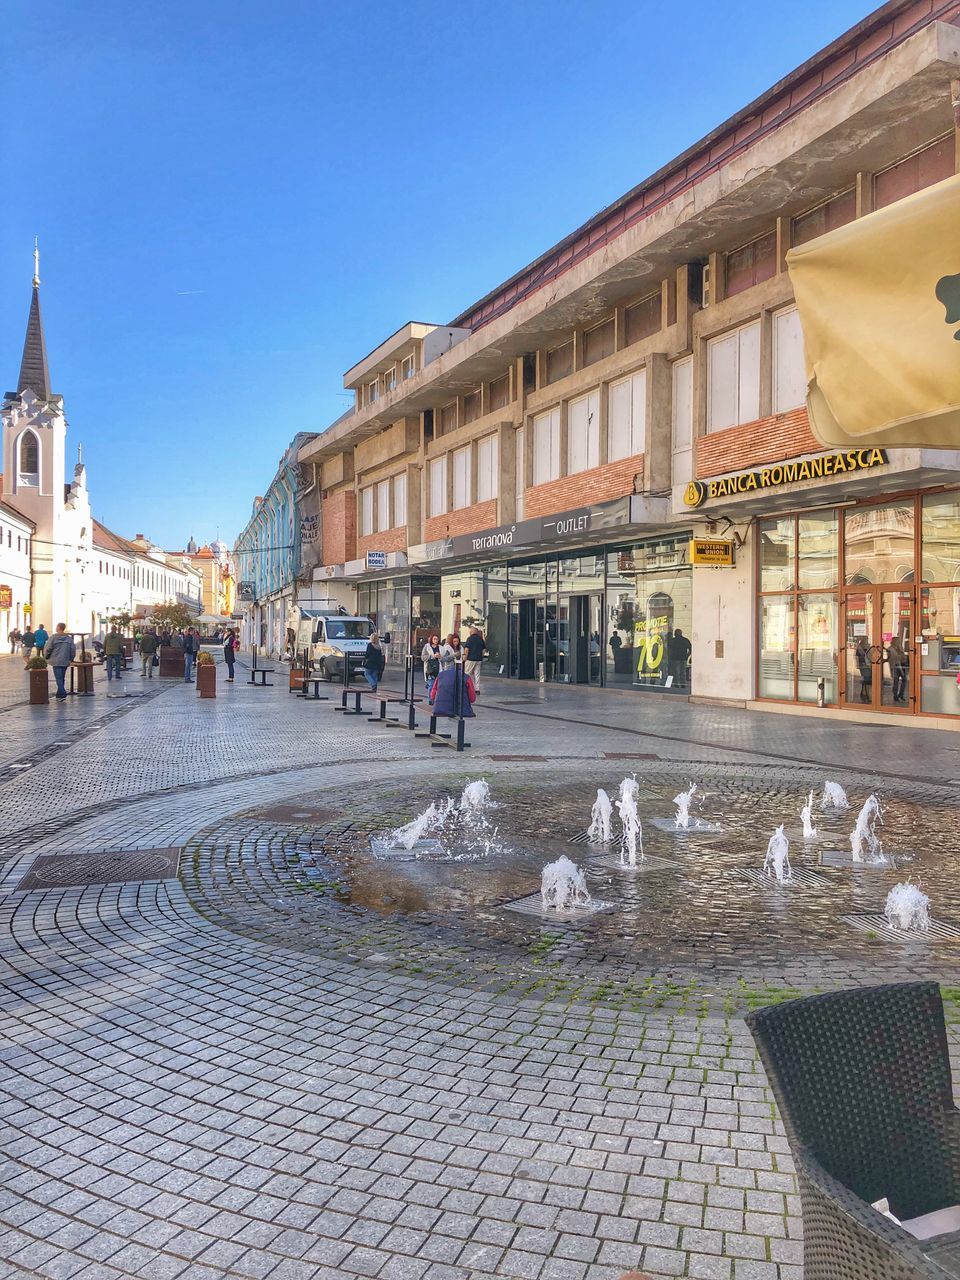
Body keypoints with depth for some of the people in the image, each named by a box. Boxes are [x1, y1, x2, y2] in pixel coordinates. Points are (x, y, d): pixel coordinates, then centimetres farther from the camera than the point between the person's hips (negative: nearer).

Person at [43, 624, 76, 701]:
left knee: (59, 678, -6)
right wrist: (71, 659, 19)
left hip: (56, 662, -4)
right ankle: (59, 694, 17)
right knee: (62, 678, 13)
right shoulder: (69, 638, 6)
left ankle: (62, 694, -18)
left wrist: (46, 657, 11)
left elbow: (47, 648, -7)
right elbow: (73, 649, 7)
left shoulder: (53, 637, -7)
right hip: (65, 662, 4)